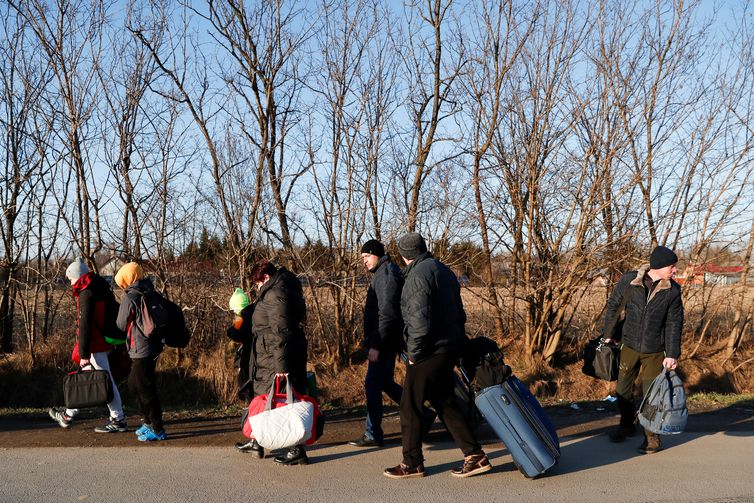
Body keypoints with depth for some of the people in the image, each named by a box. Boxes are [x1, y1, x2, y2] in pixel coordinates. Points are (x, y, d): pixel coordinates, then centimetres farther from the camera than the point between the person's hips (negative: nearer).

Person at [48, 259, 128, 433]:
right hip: (105, 341, 10)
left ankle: (118, 420, 6)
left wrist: (84, 354, -20)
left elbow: (85, 326, -20)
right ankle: (68, 415, 32)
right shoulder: (101, 289, 11)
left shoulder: (86, 294, -17)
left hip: (95, 346, -10)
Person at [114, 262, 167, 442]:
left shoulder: (129, 297, -15)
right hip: (153, 346, 9)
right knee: (134, 385, 20)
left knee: (145, 389, 0)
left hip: (141, 350, -9)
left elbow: (121, 325, -5)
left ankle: (157, 429, 5)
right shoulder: (149, 292, 8)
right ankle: (150, 421, 27)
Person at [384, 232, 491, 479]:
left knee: (410, 406, 3)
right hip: (449, 349, 9)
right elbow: (459, 313, 18)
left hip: (429, 352, -9)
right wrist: (459, 343, 21)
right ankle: (475, 456, 16)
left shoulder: (418, 275, -16)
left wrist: (413, 354, -13)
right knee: (444, 402, 16)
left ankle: (412, 464, 14)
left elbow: (420, 322, -24)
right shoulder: (444, 271, 14)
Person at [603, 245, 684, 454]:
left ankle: (652, 436, 17)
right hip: (630, 346, 1)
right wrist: (608, 335, 9)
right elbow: (613, 306, 2)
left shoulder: (673, 290, -9)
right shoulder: (629, 281, -11)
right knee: (623, 390, 13)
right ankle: (627, 425, 36)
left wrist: (672, 354, -9)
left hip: (655, 351, -1)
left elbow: (674, 324, -5)